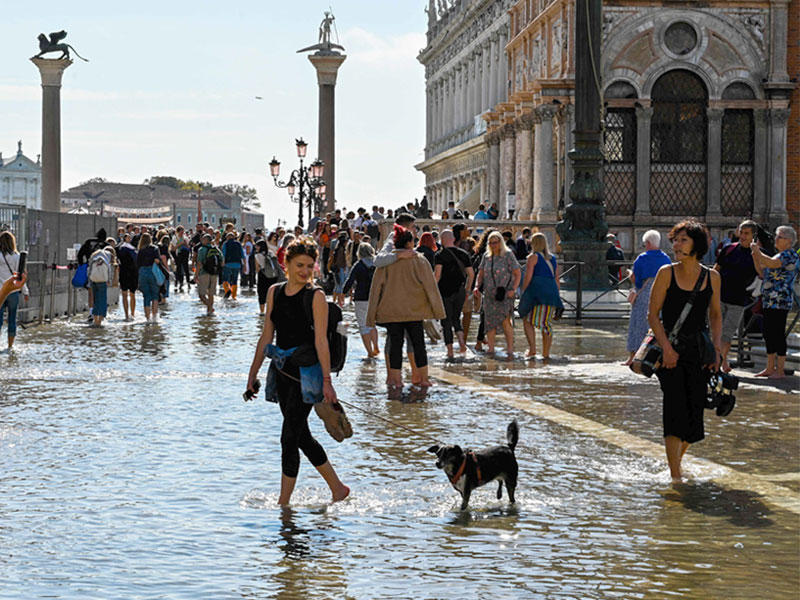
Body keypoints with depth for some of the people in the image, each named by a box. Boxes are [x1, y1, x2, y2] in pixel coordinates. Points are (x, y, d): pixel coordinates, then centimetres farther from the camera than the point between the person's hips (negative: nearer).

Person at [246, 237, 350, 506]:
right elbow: (267, 336, 14)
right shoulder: (274, 292, 9)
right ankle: (338, 489, 24)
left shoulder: (316, 296, -7)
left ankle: (283, 503, -2)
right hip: (282, 372, 6)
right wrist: (253, 372, 14)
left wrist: (327, 381, -15)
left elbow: (321, 341, -11)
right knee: (302, 436, 11)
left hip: (307, 372, -6)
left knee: (289, 437, -9)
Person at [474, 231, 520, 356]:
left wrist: (513, 289, -14)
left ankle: (510, 348, -8)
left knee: (505, 320, -15)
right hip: (489, 294, 5)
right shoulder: (486, 256, 9)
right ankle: (491, 349, 14)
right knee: (489, 322, 4)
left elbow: (517, 274, -4)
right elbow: (481, 273, 18)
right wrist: (478, 287, 2)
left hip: (505, 293, -5)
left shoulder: (508, 255, -4)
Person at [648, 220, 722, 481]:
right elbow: (653, 314, -3)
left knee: (695, 409, 2)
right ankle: (675, 473, -7)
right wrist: (666, 347, -14)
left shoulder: (711, 277, 5)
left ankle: (675, 457, 30)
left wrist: (717, 345, 3)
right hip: (670, 348, -3)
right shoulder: (666, 273, -3)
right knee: (676, 406, -11)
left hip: (698, 350, 3)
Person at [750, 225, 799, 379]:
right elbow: (761, 270, 21)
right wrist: (755, 255, 8)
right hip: (769, 301, 10)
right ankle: (770, 368, 18)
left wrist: (758, 252, -13)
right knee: (768, 334, 11)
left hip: (780, 302, -10)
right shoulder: (779, 255, 20)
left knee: (778, 334, -7)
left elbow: (771, 264, -25)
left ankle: (780, 370, -3)